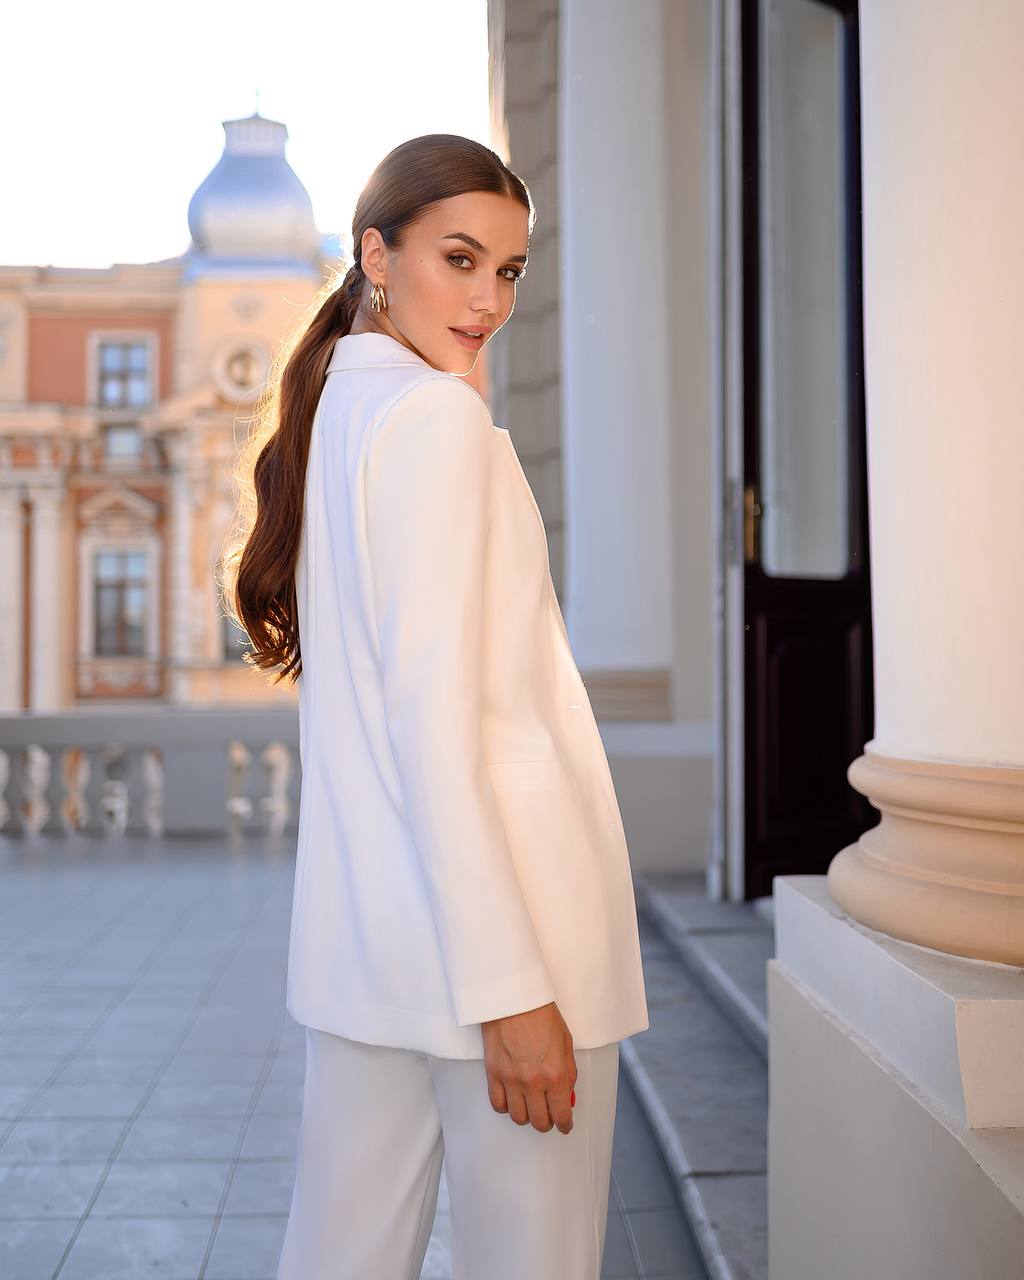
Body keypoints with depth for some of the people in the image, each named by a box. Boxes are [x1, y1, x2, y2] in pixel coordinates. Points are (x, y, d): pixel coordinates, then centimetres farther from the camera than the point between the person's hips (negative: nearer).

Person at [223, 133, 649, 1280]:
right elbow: (435, 717, -18)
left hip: (366, 922, 9)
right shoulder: (436, 417, -11)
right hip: (495, 916, -9)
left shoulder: (334, 407, 16)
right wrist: (509, 987, -18)